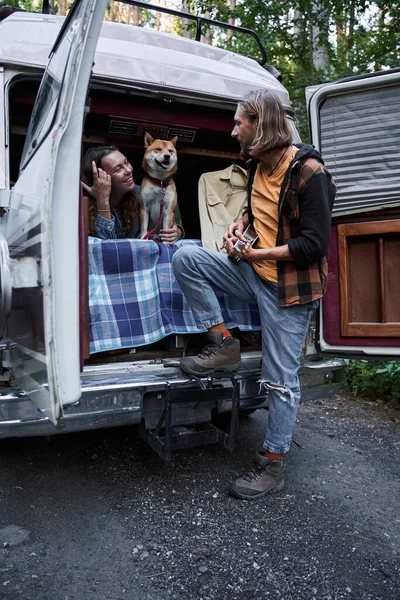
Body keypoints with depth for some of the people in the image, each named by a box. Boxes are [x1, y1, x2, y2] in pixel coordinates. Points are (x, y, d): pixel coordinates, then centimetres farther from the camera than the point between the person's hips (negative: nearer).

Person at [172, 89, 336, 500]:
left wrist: (258, 253, -18)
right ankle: (223, 345, 0)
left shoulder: (308, 171, -17)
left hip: (289, 286, -7)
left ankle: (272, 466, 19)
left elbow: (315, 244, -20)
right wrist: (241, 224, 3)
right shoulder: (258, 164, 7)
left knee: (280, 378, 1)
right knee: (186, 258, -6)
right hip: (255, 272, 8)